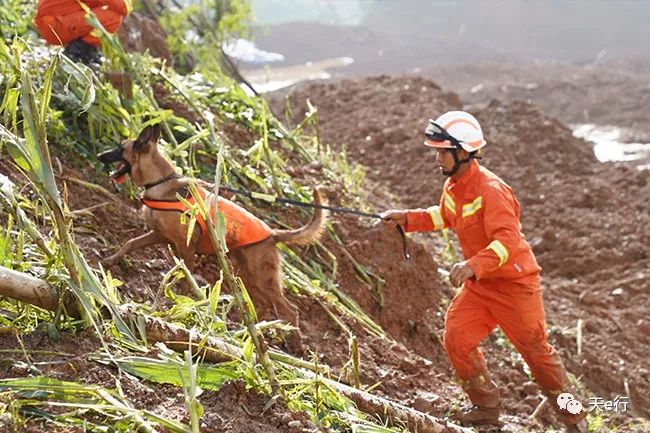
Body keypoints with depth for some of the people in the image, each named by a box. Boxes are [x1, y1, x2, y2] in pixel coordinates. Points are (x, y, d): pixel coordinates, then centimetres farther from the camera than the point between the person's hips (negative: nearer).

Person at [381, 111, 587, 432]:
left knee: (536, 350, 4)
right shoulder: (453, 185, 0)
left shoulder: (491, 190, -27)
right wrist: (406, 219, 9)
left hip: (514, 283, -8)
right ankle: (486, 406, 14)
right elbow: (443, 217, 21)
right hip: (478, 284, 8)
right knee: (456, 338, -4)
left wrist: (473, 266, -48)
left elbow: (507, 241, -35)